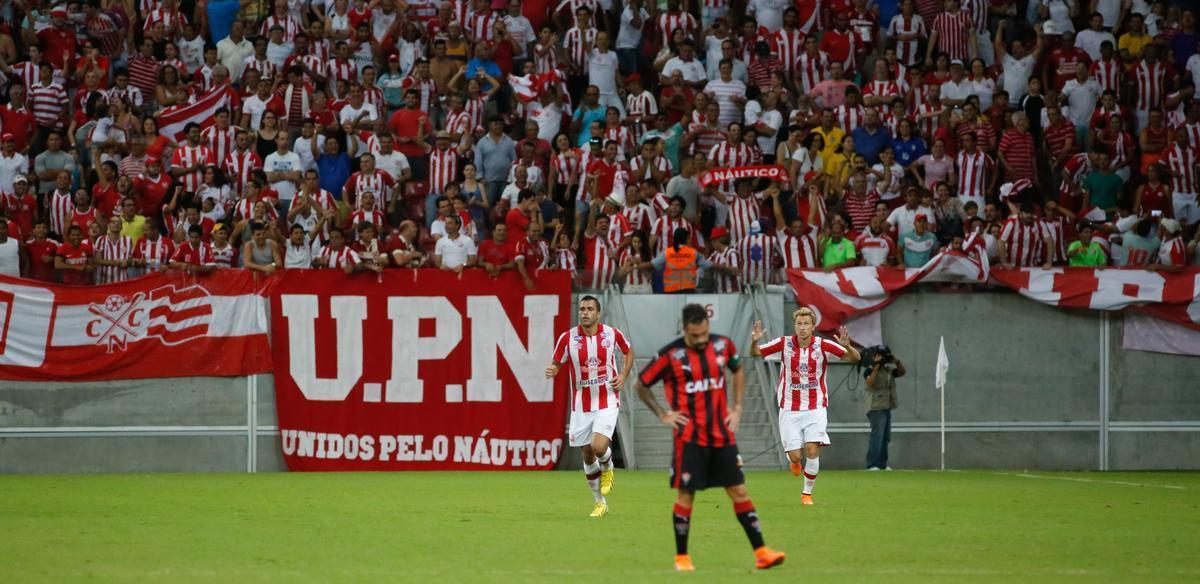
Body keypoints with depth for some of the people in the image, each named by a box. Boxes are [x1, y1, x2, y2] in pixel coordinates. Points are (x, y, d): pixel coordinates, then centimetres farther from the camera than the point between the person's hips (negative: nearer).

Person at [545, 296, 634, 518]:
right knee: (587, 455, 8)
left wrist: (623, 376, 0)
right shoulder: (568, 338, -7)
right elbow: (556, 364, 2)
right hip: (581, 405, 2)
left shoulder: (612, 334, -6)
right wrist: (551, 371, -21)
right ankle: (600, 502, 26)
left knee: (599, 447, -22)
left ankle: (607, 468, 16)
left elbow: (628, 351, 14)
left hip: (607, 402, -2)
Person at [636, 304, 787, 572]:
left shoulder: (723, 346, 0)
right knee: (686, 495, -1)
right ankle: (682, 557, 11)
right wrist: (663, 415, -3)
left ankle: (761, 552, 1)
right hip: (689, 437, -3)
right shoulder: (670, 355, -10)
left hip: (722, 435, 3)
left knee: (739, 491, 1)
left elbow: (738, 371, 21)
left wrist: (736, 408, 12)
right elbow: (641, 385, 3)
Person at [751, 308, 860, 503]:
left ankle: (807, 493, 5)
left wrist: (847, 346, -31)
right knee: (795, 455, -5)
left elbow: (854, 358, -9)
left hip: (815, 408, 0)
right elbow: (755, 354, 1)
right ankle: (795, 461, 34)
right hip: (789, 408, 1)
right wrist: (754, 341, -22)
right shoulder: (784, 344, -7)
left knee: (812, 450, -15)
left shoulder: (823, 346, -9)